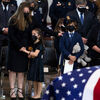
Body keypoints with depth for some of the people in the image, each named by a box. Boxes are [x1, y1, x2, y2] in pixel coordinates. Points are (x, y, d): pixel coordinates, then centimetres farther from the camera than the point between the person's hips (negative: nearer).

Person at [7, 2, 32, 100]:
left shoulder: (28, 21, 7)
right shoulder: (13, 20, -7)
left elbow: (30, 35, 11)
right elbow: (11, 36, -9)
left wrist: (28, 46, -4)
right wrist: (20, 47, -13)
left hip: (25, 49, 4)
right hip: (14, 49, -4)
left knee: (22, 70, 4)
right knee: (13, 69, 0)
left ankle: (20, 91, 8)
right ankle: (12, 91, 5)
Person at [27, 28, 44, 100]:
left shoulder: (39, 44, -13)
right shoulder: (33, 44, 11)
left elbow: (35, 54, -23)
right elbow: (30, 55, 16)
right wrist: (30, 55, -7)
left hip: (38, 63, -8)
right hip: (33, 63, 8)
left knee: (39, 79, 0)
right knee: (34, 79, 13)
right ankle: (35, 94, 22)